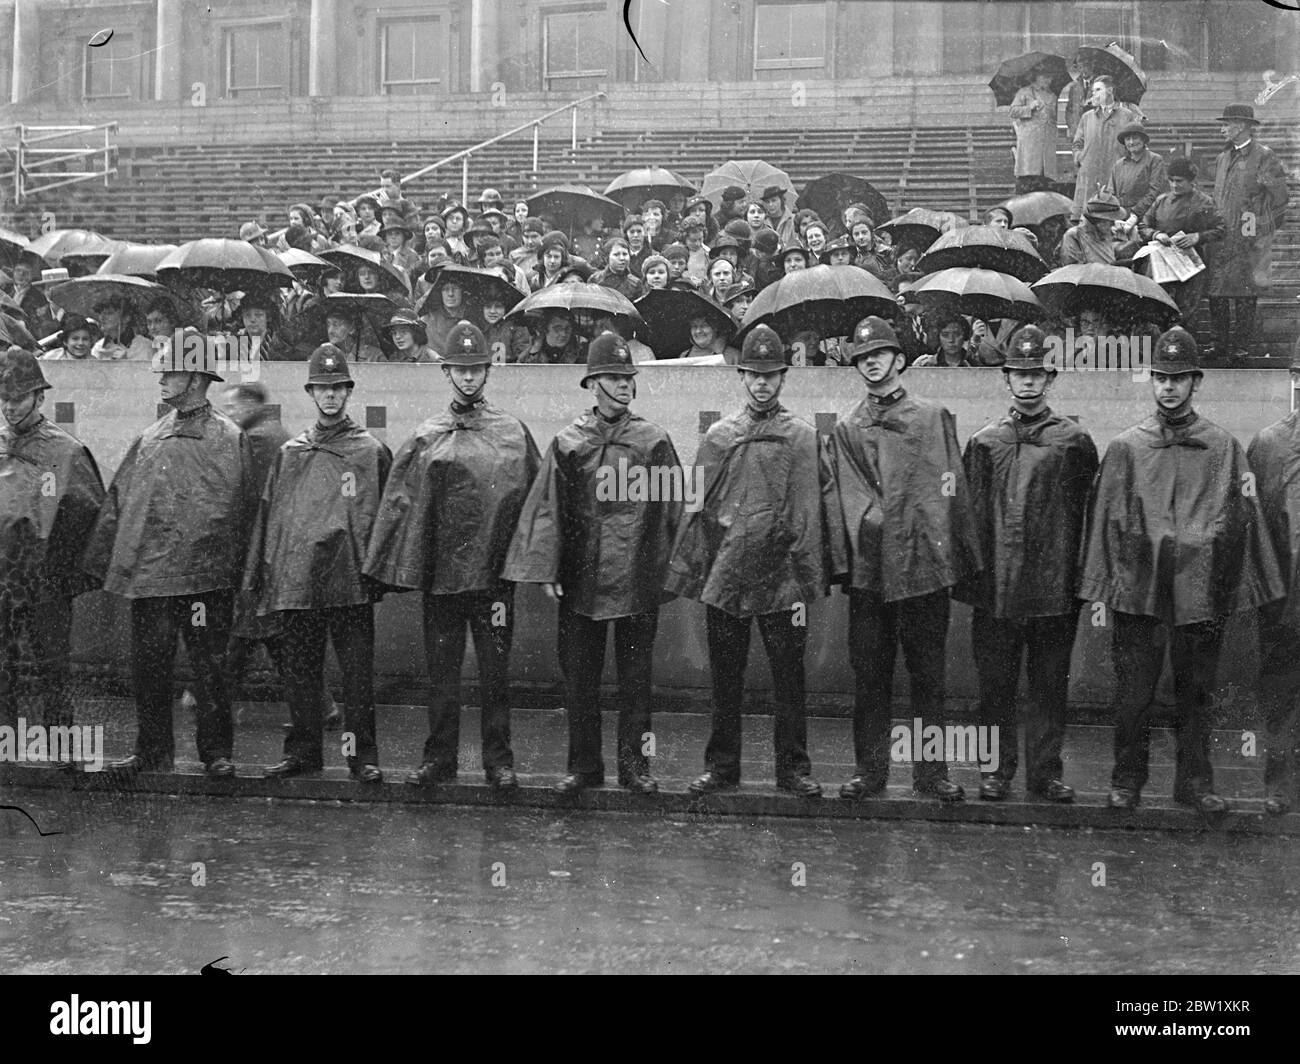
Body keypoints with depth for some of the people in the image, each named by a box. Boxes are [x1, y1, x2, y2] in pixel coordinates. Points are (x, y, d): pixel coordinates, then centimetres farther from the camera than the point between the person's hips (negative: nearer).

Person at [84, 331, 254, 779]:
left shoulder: (229, 439, 0)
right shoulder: (149, 439, 11)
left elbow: (242, 509, 0)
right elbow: (116, 502, 12)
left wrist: (231, 567, -4)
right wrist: (101, 563, 7)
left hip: (204, 576, -4)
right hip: (147, 571, 4)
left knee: (208, 667, 3)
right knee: (147, 669, 8)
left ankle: (217, 752, 14)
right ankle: (151, 750, 20)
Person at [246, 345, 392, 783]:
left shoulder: (371, 451, 5)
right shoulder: (289, 454, 12)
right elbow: (268, 516, 13)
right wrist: (259, 577, 8)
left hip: (352, 582, -3)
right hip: (296, 579, 3)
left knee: (358, 673, -1)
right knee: (300, 673, 9)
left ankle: (363, 755, 7)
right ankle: (302, 751, 20)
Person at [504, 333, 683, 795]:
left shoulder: (653, 442, 1)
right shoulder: (567, 443, 3)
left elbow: (673, 509, 1)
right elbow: (546, 509, 1)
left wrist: (667, 571, -3)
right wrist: (546, 571, -6)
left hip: (637, 581, -1)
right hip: (580, 581, 1)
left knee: (635, 678, 7)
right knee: (579, 678, 7)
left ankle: (634, 765, 18)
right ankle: (584, 765, 19)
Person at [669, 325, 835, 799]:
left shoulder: (801, 436, 2)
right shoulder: (718, 436, 10)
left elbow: (807, 514, -2)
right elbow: (696, 508, 10)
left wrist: (805, 584, -7)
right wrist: (688, 574, 4)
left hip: (779, 581, -2)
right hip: (724, 578, 2)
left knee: (789, 680, 4)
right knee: (725, 682, 9)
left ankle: (793, 768, 15)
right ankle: (722, 766, 20)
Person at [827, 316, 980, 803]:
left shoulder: (934, 417, 8)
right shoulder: (846, 430, 13)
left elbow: (949, 491, 2)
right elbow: (847, 498, 5)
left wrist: (959, 557, -4)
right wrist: (871, 521, -11)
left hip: (924, 564, -1)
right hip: (869, 568, 2)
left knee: (928, 674, 4)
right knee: (869, 675, 6)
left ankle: (932, 772, 12)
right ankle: (869, 768, 15)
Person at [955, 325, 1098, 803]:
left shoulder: (1074, 442, 4)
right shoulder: (984, 443, 7)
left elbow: (1088, 514, 4)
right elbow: (970, 515, 6)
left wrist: (1084, 580, -1)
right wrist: (969, 578, 0)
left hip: (1054, 586, -1)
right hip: (996, 585, 1)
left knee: (1050, 683, 6)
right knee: (996, 682, 6)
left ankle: (1046, 770, 16)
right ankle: (998, 768, 17)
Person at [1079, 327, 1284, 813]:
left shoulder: (1224, 448, 7)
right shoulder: (1125, 447, 6)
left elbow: (1242, 519, 7)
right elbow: (1105, 518, 5)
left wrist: (1240, 589, 1)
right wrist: (1102, 590, 0)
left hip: (1202, 591, 1)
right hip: (1137, 590, -1)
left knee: (1195, 692, 9)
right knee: (1133, 694, 3)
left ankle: (1195, 782, 21)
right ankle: (1126, 782, 16)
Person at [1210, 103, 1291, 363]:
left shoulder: (1264, 157, -5)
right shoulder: (1223, 157, 16)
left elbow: (1281, 197, -4)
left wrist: (1263, 229, -1)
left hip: (1250, 238, -6)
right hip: (1222, 236, 6)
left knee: (1244, 294, -3)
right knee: (1216, 292, 2)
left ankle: (1242, 347, 4)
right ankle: (1222, 343, 13)